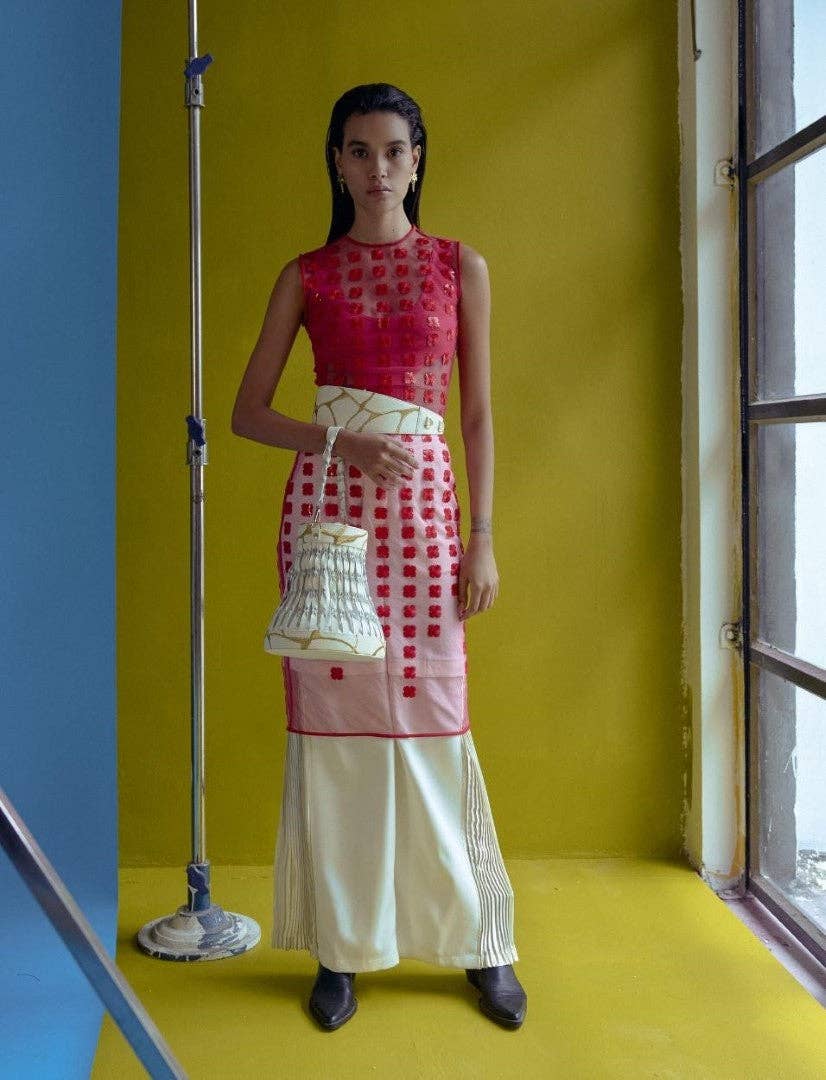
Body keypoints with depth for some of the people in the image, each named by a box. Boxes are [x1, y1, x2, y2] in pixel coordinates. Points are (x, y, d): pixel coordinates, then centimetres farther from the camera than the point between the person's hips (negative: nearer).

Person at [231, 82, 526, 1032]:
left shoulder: (459, 266, 9)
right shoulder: (305, 276, 8)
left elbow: (477, 414, 7)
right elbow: (247, 413, 6)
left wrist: (483, 538, 1)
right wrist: (343, 442, -11)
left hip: (421, 504, 0)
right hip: (326, 501, 1)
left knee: (430, 722, 0)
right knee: (331, 719, 1)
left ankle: (481, 943, 16)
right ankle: (343, 946, 14)